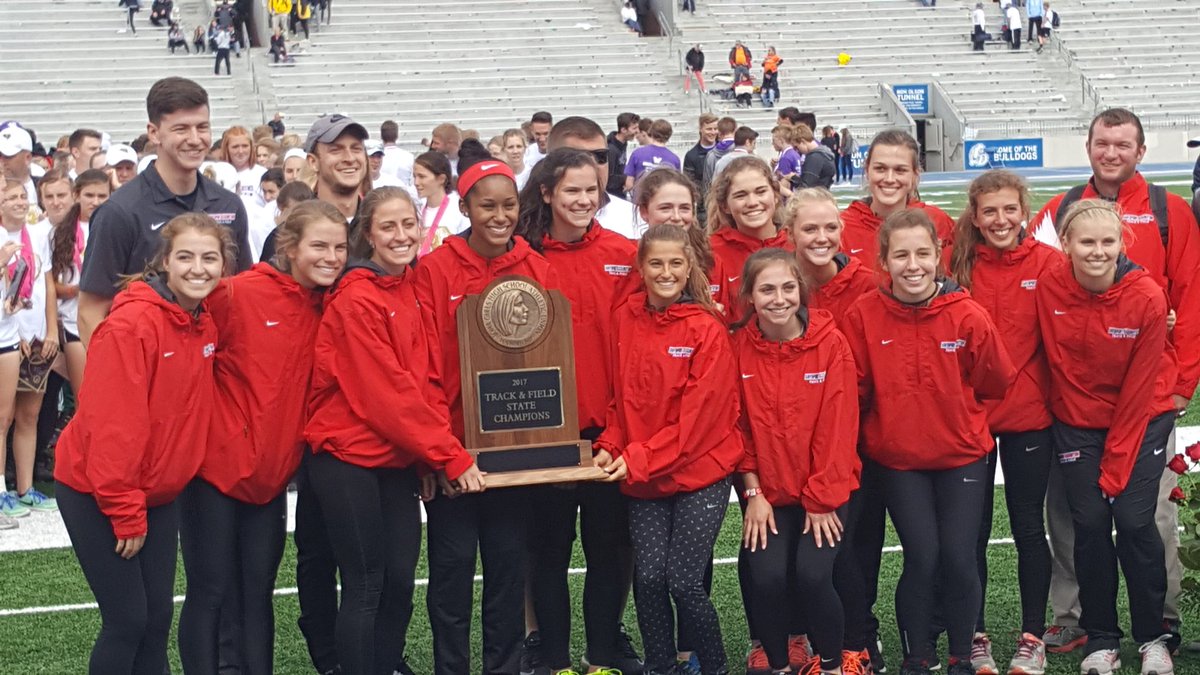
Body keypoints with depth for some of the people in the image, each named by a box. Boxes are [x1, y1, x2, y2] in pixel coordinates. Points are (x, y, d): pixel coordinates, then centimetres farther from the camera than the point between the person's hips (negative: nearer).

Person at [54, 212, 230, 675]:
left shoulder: (205, 324, 1)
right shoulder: (131, 324, -22)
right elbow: (111, 423, -23)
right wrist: (125, 511, -19)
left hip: (160, 491, 7)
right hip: (96, 491, -7)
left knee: (159, 615, 10)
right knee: (127, 619, -4)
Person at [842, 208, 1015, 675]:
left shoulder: (967, 315, -14)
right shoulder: (863, 316, -13)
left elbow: (996, 383, 1)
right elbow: (854, 390, -3)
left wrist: (953, 410, 8)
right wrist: (896, 415, -2)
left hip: (962, 454, 0)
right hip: (898, 459, 0)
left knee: (958, 558, -2)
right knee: (922, 558, -4)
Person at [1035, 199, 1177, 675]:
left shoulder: (1147, 297, -19)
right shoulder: (1050, 286, -15)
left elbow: (1139, 389, -14)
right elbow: (1058, 362, -5)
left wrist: (1117, 462, -12)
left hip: (1141, 419, -2)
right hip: (1077, 420, 2)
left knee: (1135, 521, -6)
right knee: (1090, 524, 0)